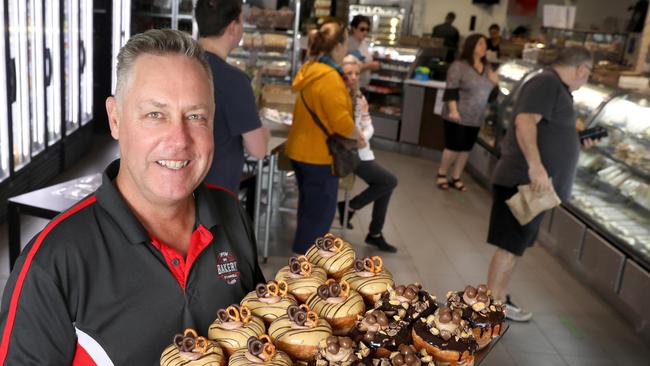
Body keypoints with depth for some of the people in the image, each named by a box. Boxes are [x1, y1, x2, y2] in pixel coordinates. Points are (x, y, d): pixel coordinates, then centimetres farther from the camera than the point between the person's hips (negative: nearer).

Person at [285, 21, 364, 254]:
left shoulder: (310, 69, 8)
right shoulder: (330, 77, -23)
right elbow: (341, 121, -24)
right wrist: (358, 137, -6)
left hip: (302, 150, 10)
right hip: (319, 155, -10)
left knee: (310, 209, 22)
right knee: (320, 213, 3)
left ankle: (305, 252, 37)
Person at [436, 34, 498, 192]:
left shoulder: (487, 67, 10)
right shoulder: (459, 66, -10)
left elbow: (490, 90, 19)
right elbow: (451, 90, -15)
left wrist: (495, 81, -2)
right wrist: (453, 110, -23)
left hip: (476, 118, 6)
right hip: (458, 117, -6)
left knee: (466, 148, 9)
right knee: (453, 147, 0)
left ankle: (456, 178, 20)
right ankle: (441, 175, 18)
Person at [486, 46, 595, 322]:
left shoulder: (556, 88, 20)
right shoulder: (547, 83, -12)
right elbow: (525, 122, -26)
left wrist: (578, 143, 22)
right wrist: (536, 165, -34)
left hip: (535, 183, 10)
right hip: (525, 181, -10)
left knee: (515, 245, 15)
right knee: (511, 246, -5)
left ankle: (499, 298, 24)